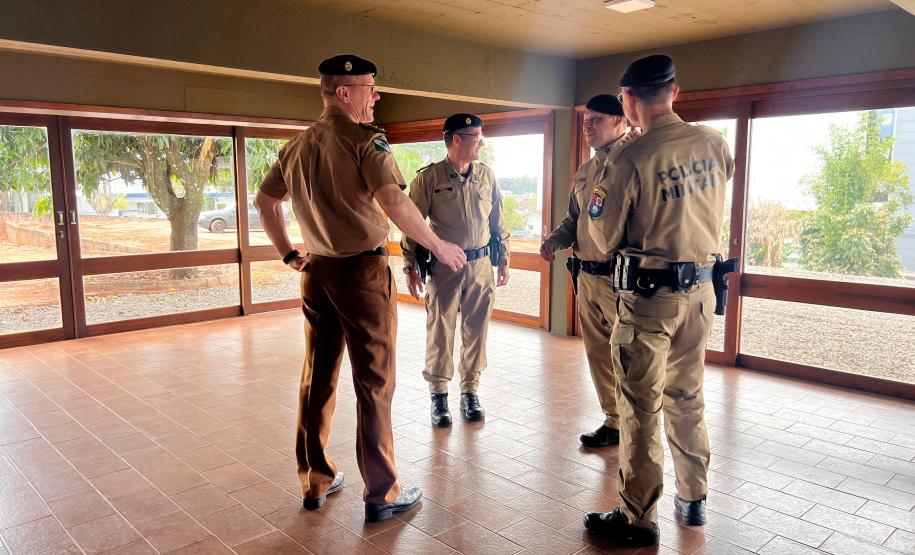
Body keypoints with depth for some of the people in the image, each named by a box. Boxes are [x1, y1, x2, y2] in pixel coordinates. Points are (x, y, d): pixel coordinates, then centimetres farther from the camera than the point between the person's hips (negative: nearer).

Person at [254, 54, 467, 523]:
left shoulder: (298, 145, 12)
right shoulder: (365, 140, -11)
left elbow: (263, 202, 18)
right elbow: (394, 203, -23)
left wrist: (287, 252, 24)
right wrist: (439, 246, -13)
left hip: (316, 272, 7)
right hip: (361, 271, -7)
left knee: (317, 378, 14)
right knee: (374, 382, 2)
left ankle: (315, 481, 27)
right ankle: (381, 493, 11)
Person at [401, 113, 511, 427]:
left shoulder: (486, 175, 7)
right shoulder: (428, 177, -5)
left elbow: (497, 221, 14)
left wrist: (503, 259, 13)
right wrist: (411, 268, -4)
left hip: (481, 265, 4)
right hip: (444, 266, -3)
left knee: (476, 331, 9)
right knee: (440, 332, 3)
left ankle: (470, 392, 23)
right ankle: (439, 396, 17)